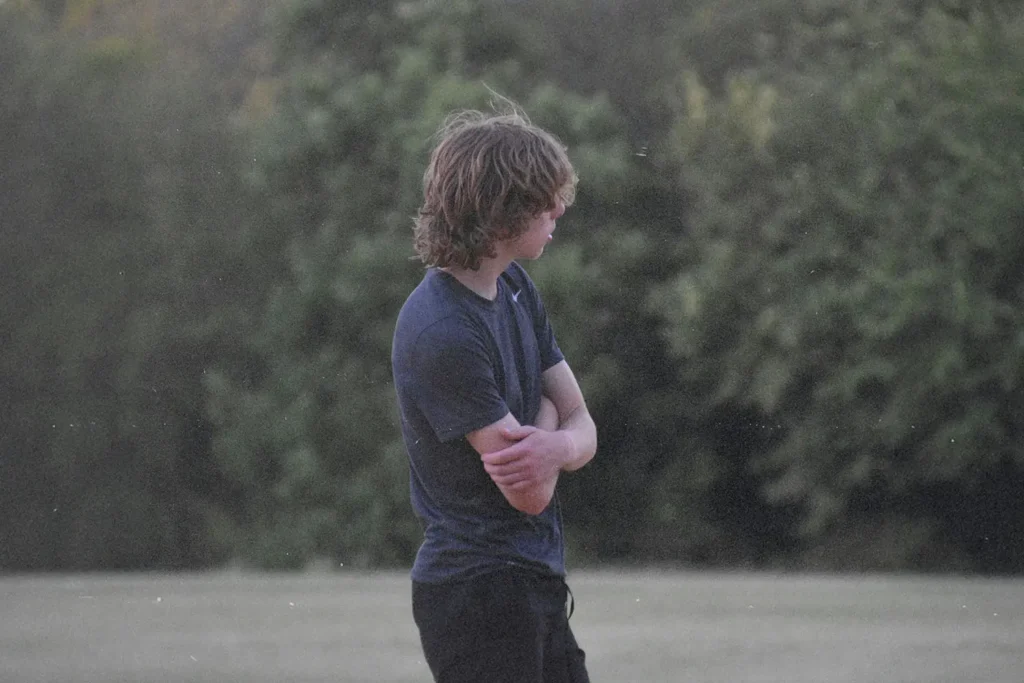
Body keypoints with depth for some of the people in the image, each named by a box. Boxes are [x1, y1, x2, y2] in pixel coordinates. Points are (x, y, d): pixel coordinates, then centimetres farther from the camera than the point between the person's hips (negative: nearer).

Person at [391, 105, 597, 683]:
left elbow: (583, 427, 9)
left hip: (535, 582, 9)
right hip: (478, 590, -9)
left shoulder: (515, 287, 8)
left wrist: (557, 445, -15)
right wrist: (548, 417, 1)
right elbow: (530, 492, -20)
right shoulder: (442, 332, -21)